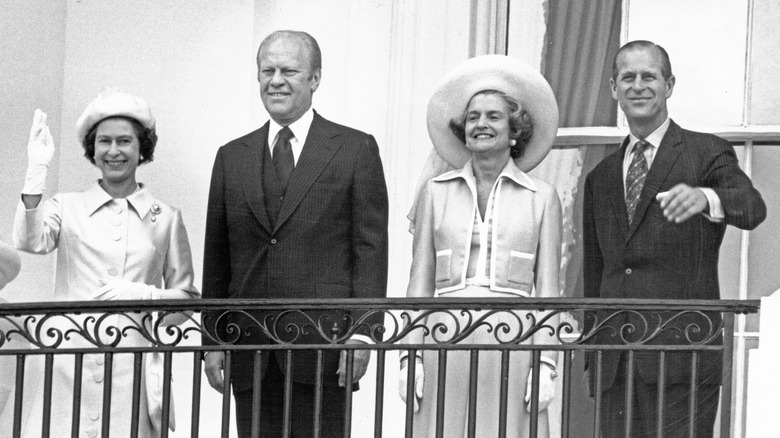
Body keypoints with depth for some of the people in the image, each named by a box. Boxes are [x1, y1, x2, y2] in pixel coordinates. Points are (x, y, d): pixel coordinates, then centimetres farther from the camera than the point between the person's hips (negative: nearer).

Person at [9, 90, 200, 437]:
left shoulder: (166, 219, 9)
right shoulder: (67, 207, 10)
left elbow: (187, 297, 10)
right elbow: (29, 241, -10)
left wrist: (142, 294, -8)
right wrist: (37, 170, -16)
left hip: (131, 369, 0)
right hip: (66, 366, 0)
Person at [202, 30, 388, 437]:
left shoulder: (355, 149, 4)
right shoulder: (232, 157, 14)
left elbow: (370, 247, -1)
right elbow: (217, 259, 14)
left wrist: (362, 332, -9)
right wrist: (212, 340, 7)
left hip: (323, 346, -3)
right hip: (250, 347, 3)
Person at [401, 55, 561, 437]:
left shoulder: (542, 197, 9)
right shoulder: (436, 192, 12)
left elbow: (547, 290, 5)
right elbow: (420, 283, 10)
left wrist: (546, 365, -4)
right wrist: (411, 357, 0)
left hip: (511, 339, -1)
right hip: (445, 337, 1)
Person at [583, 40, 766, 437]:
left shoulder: (707, 154, 4)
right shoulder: (600, 178, 19)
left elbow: (752, 207, -16)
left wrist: (704, 198, -38)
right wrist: (590, 355, 17)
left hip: (681, 355, -4)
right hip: (613, 366, 5)